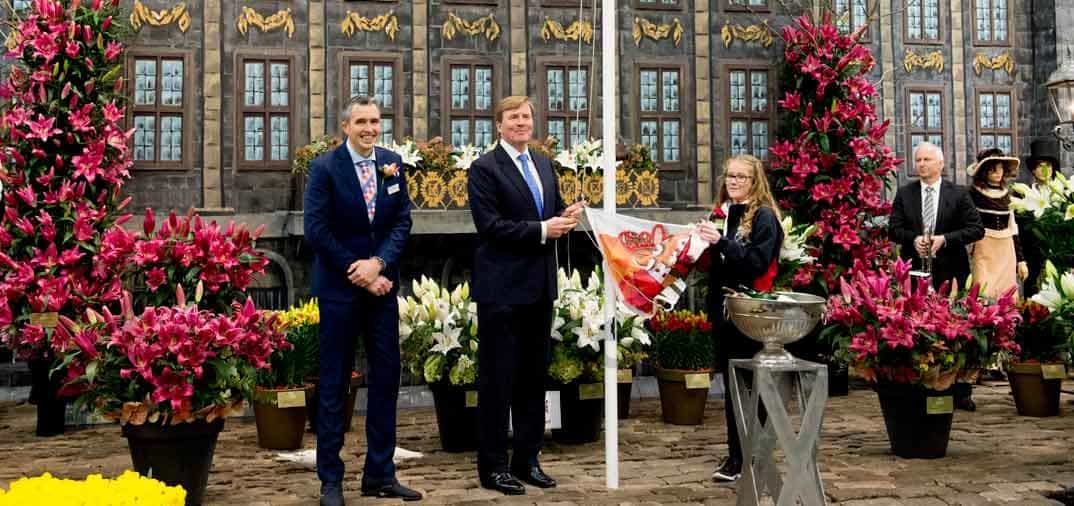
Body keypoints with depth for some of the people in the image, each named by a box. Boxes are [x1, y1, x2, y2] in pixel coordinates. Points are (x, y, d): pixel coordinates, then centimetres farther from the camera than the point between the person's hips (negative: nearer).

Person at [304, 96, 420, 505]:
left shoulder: (393, 164, 7)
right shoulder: (325, 168, -6)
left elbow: (402, 221, 3)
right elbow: (317, 231, -11)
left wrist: (379, 263, -13)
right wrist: (359, 273, -12)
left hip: (382, 284, 5)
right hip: (339, 287, -4)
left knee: (386, 377, 6)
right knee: (334, 383, 2)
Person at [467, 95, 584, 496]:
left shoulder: (544, 165, 14)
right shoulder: (485, 168, -7)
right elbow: (490, 225, -16)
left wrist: (566, 217, -3)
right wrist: (541, 230, -19)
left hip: (539, 286, 7)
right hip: (502, 288, -7)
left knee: (534, 376, 12)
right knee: (497, 378, 0)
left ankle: (527, 459, 23)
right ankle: (493, 467, 7)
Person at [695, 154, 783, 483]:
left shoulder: (764, 216, -6)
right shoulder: (722, 213, 14)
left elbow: (758, 262, -18)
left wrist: (722, 242, -26)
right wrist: (705, 245, 2)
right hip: (722, 306, 7)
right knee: (730, 382, 10)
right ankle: (736, 454, 17)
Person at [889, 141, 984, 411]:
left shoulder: (958, 195, 4)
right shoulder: (904, 194, 9)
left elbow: (977, 229, 0)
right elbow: (893, 229, 6)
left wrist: (945, 239, -13)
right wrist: (913, 239, -13)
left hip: (950, 272, -1)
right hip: (914, 271, 1)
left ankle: (961, 392, 8)